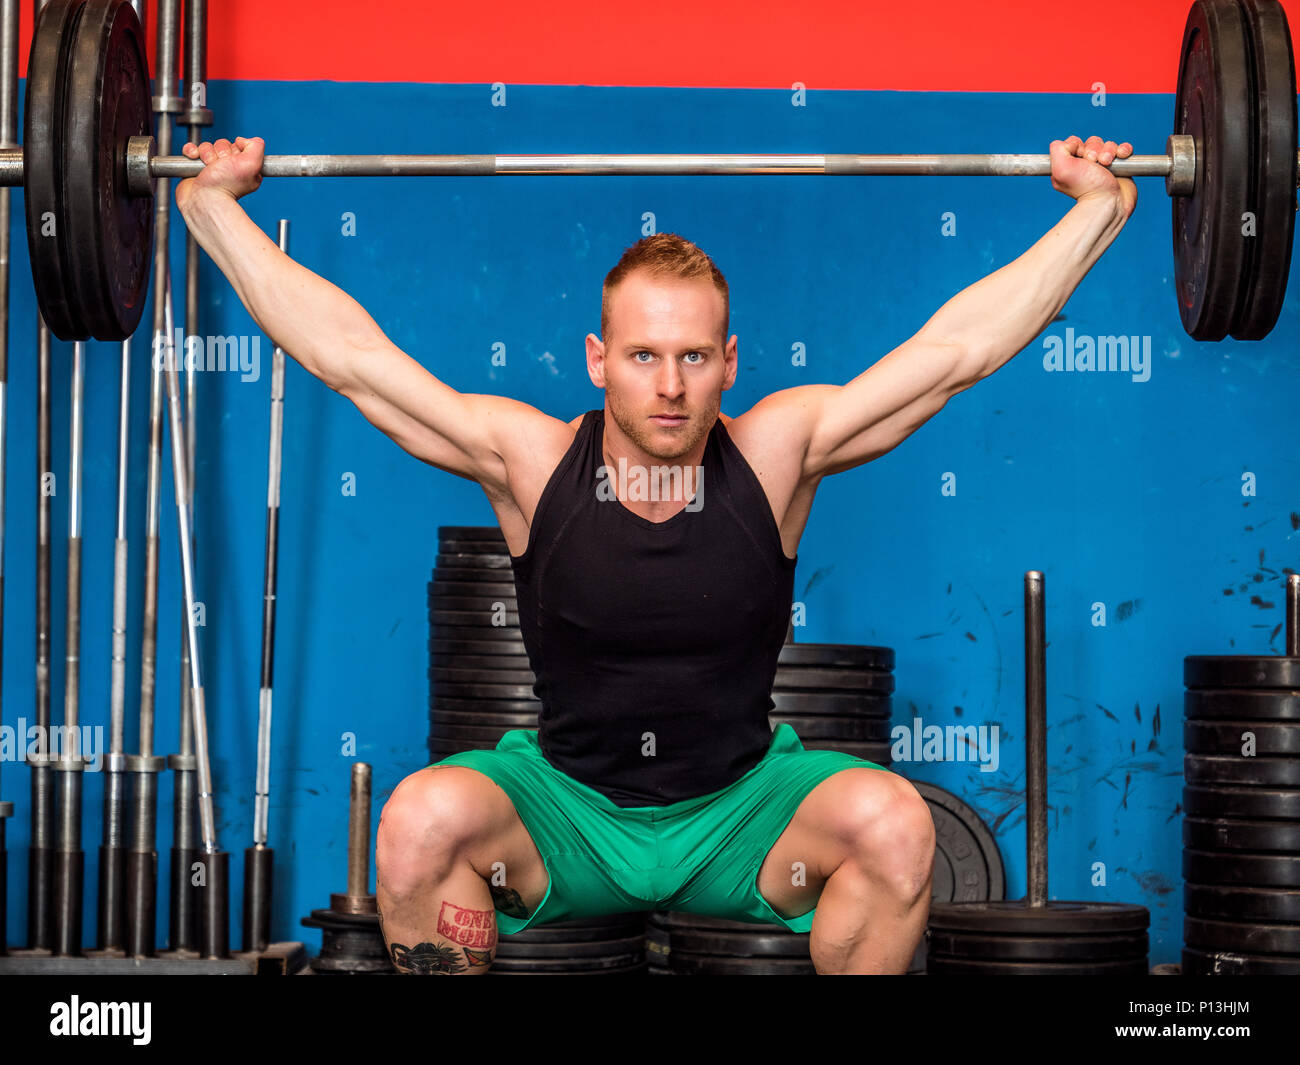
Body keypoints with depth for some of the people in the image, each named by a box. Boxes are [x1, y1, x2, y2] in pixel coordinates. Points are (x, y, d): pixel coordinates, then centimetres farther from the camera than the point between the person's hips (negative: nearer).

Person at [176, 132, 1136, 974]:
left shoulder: (775, 453, -10)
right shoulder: (529, 460, -11)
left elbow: (957, 347, -7)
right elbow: (344, 349, -8)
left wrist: (1098, 206, -6)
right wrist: (213, 203, -7)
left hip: (740, 811, 1)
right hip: (565, 809, 0)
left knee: (890, 820, -29)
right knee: (425, 818, -30)